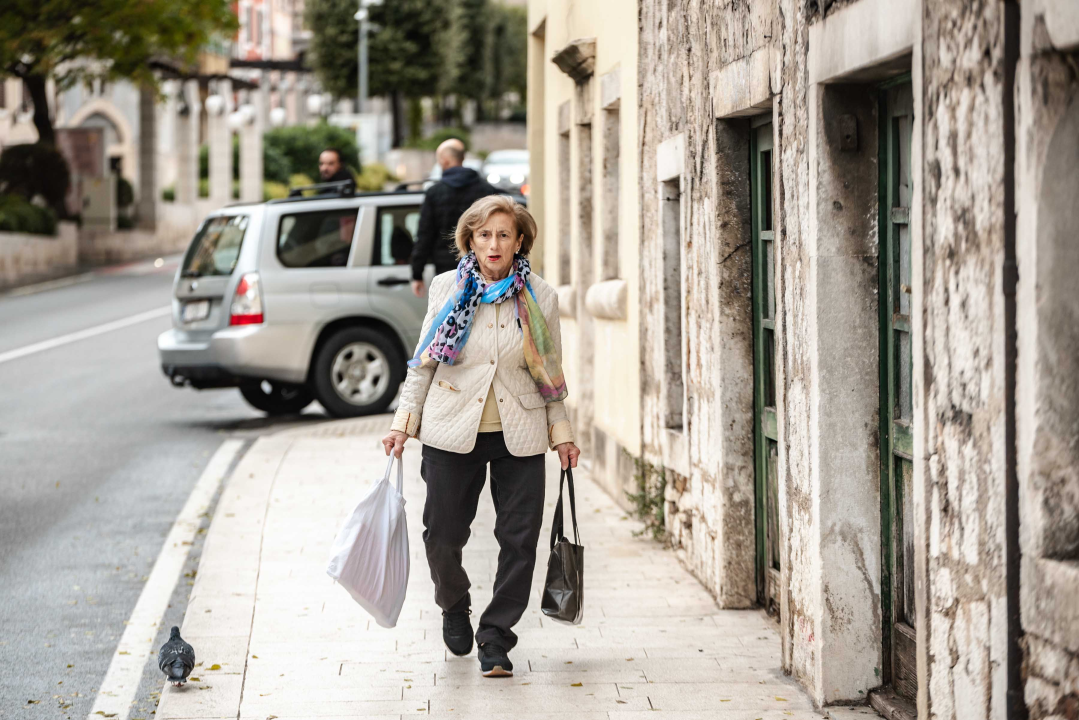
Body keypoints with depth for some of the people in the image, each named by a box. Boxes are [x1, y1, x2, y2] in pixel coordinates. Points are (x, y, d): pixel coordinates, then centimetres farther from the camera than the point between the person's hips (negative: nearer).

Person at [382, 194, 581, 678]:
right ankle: (454, 607, 34)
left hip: (519, 437, 0)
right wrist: (404, 422, 2)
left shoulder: (540, 298, 3)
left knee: (519, 538, -3)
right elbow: (422, 363, 7)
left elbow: (551, 373, 11)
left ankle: (496, 639, 9)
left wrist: (561, 433, 8)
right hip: (452, 433, 0)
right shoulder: (447, 289, 2)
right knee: (442, 535, 3)